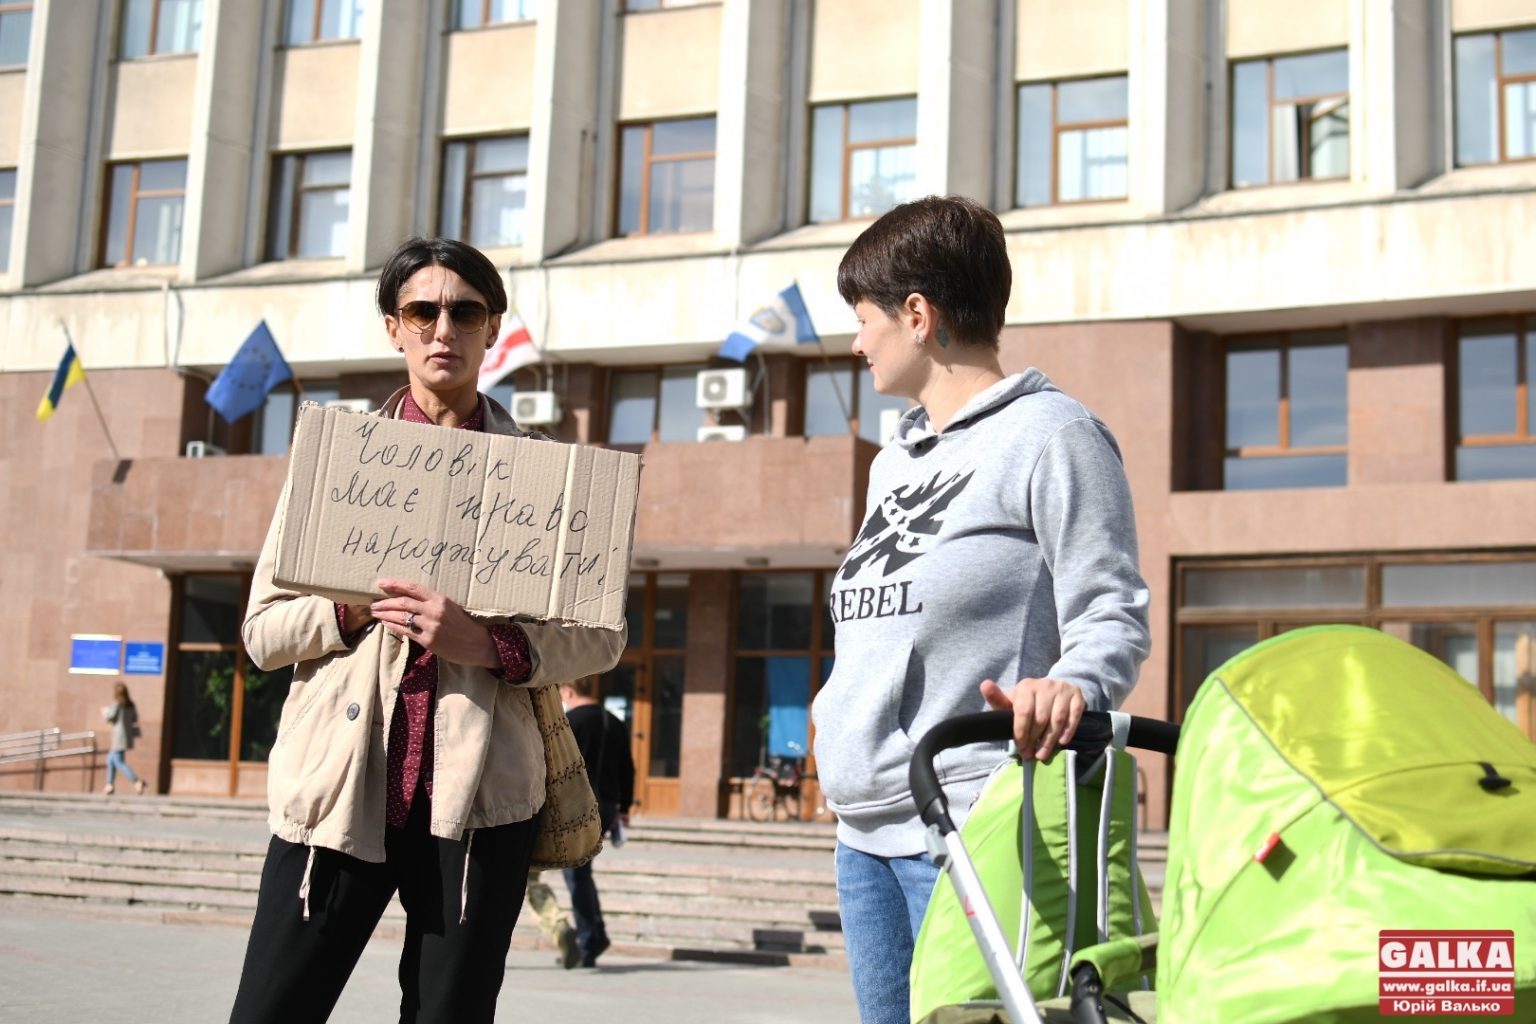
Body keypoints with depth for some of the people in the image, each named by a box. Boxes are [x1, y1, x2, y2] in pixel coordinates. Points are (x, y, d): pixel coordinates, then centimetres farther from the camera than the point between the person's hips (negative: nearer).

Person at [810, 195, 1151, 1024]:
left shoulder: (1048, 434, -5)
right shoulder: (894, 460, 21)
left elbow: (1114, 616, -12)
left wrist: (1068, 685, -30)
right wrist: (840, 711, 22)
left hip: (967, 826, -8)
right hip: (864, 829, 9)